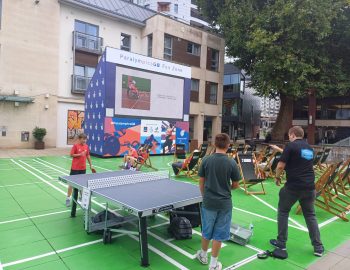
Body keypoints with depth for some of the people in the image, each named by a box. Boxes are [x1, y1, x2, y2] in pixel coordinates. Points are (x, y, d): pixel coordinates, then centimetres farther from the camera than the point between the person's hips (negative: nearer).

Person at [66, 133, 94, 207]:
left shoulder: (86, 146, 4)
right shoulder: (75, 146, -10)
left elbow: (88, 156, 10)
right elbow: (71, 155, -11)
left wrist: (91, 165, 10)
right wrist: (80, 154, -22)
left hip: (83, 168, 4)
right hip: (75, 168, -4)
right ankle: (68, 198, 15)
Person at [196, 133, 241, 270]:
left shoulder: (206, 160, -9)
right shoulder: (231, 163, -13)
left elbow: (201, 182, -1)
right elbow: (235, 185, -3)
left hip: (208, 202, 2)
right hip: (224, 203, -1)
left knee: (206, 231, 20)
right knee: (219, 234, 12)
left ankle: (203, 255, 39)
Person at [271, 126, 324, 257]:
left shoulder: (291, 146, -9)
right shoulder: (309, 148, 12)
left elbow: (281, 165, -13)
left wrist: (277, 177, 5)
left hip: (293, 186, -6)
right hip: (309, 186, 6)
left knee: (283, 212, 12)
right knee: (310, 215, 17)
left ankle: (281, 242, 19)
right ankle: (318, 247, 20)